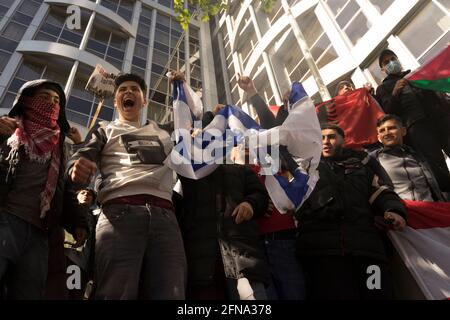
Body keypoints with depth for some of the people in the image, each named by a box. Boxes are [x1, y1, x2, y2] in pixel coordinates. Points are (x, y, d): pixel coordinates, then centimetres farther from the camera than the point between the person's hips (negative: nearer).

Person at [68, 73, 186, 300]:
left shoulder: (163, 133, 34)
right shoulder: (106, 131, 26)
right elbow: (81, 158, 9)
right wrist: (77, 170, -13)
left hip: (164, 216, 2)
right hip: (119, 213, -1)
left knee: (170, 294, -14)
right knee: (116, 293, -18)